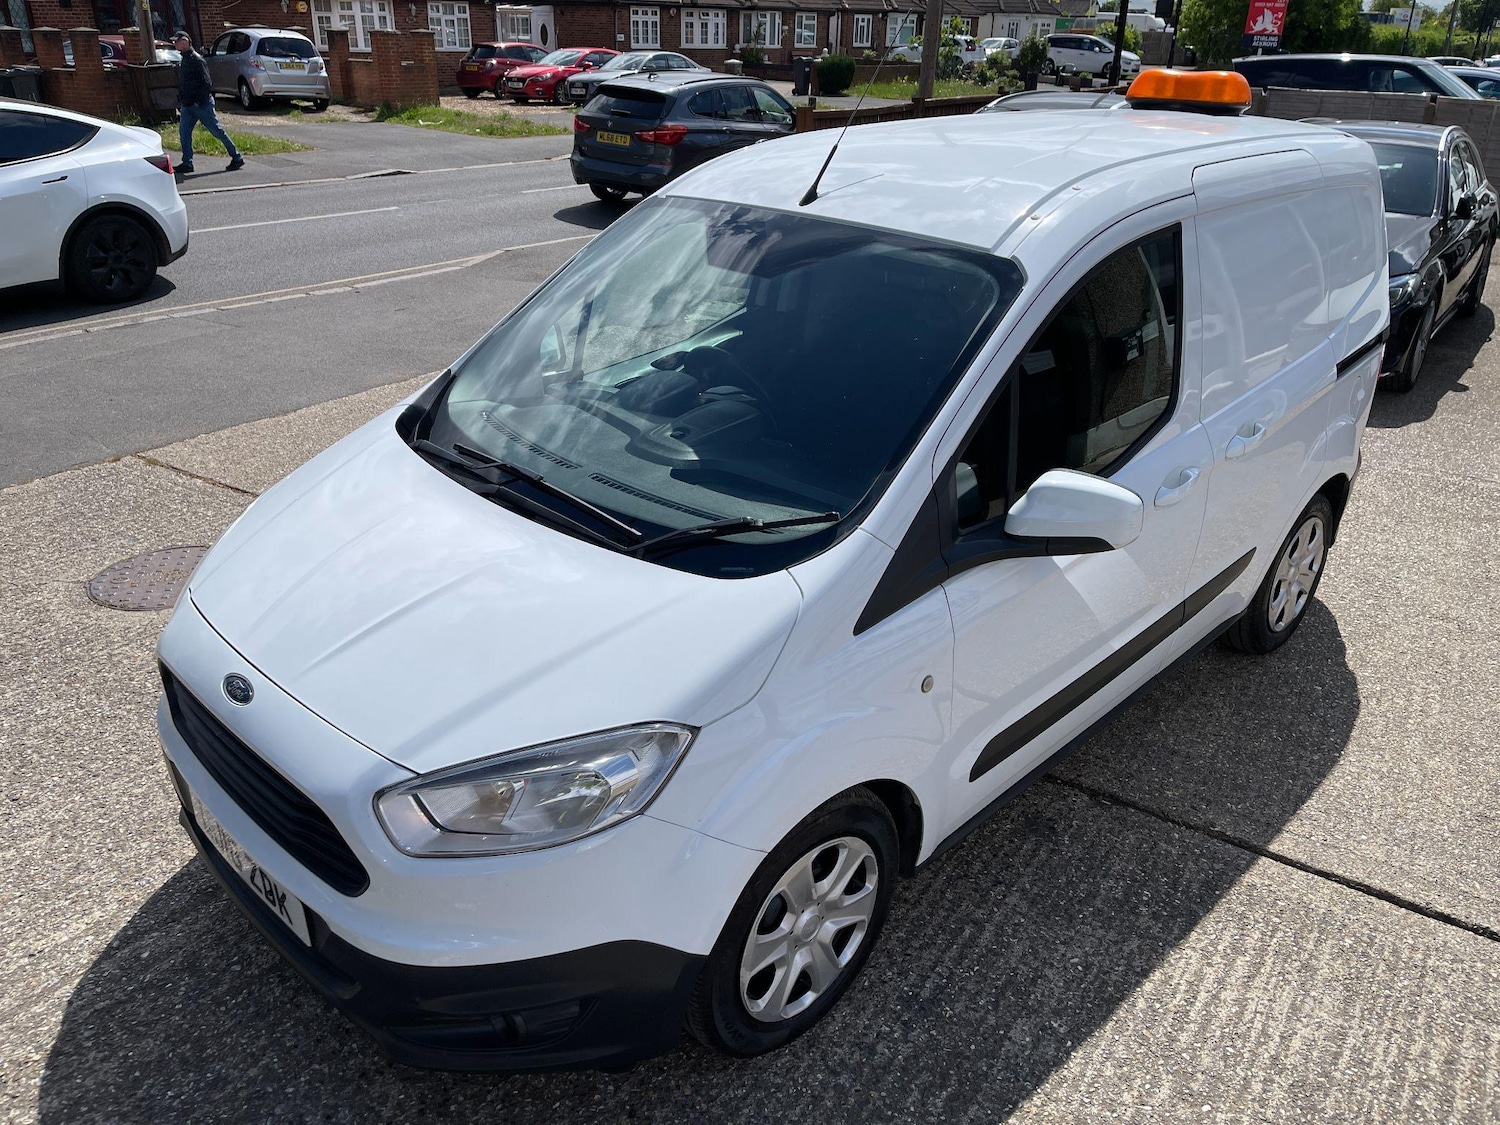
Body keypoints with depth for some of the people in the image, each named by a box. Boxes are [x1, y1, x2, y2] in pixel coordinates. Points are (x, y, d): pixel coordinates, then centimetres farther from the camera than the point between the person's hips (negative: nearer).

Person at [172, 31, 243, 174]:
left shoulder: (196, 59, -13)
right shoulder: (185, 59, 15)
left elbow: (205, 83, -19)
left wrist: (199, 101, -21)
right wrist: (181, 102, 19)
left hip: (202, 104, -9)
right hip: (188, 105, 9)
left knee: (217, 131, -2)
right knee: (184, 131, 1)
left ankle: (236, 158, 8)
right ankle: (187, 163, 4)